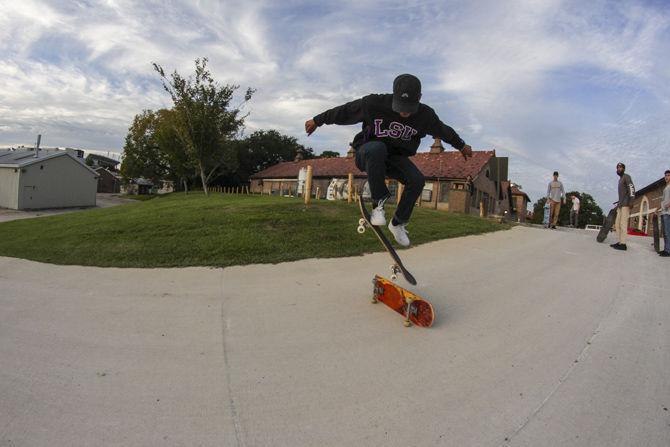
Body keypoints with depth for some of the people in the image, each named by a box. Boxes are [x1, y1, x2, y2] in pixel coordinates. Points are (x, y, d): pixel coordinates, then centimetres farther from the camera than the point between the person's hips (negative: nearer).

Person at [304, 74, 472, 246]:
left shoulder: (426, 115, -13)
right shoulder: (373, 103, -22)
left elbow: (444, 131, 8)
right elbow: (343, 111, -9)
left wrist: (462, 146, 23)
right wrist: (317, 121, 2)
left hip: (395, 158, 3)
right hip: (367, 154, -3)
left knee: (417, 180, -24)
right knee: (377, 148, -40)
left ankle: (398, 223, -3)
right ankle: (378, 202, -28)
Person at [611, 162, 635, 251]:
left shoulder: (626, 177, -1)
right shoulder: (620, 180, 26)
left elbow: (631, 188, -14)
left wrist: (631, 201, -25)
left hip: (626, 204, -9)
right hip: (620, 205, 9)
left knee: (623, 223, -14)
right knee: (617, 224, 5)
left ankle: (623, 244, -16)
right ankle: (620, 242, 6)